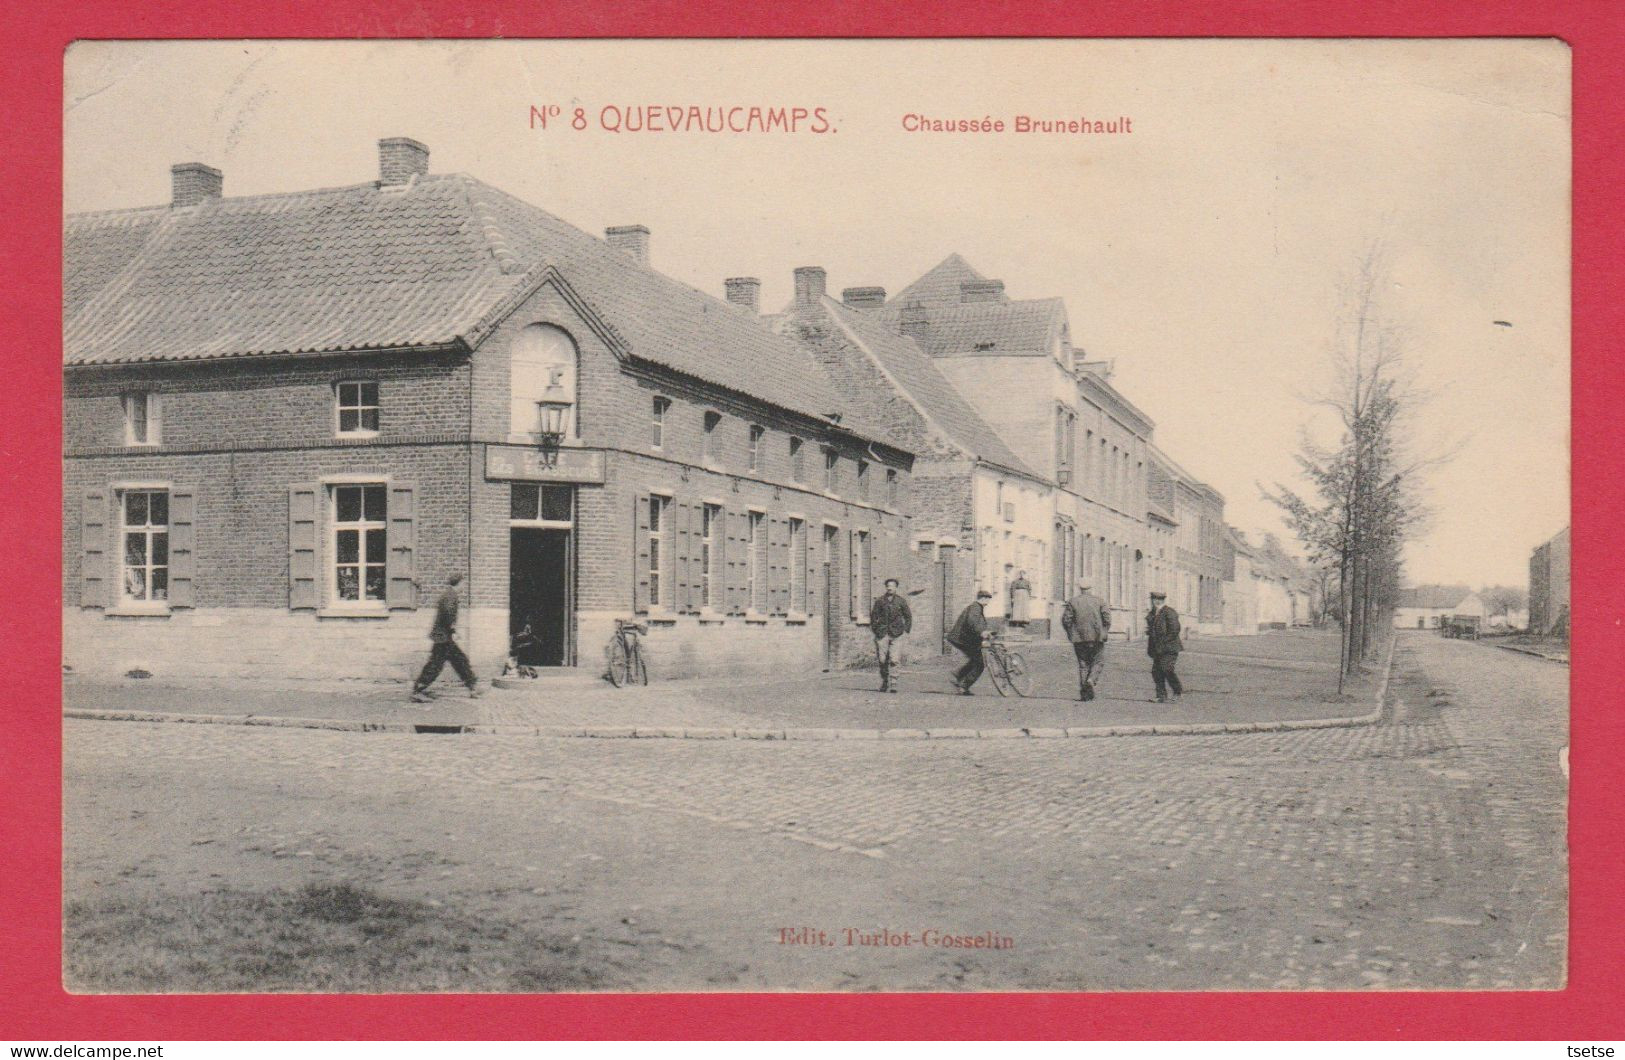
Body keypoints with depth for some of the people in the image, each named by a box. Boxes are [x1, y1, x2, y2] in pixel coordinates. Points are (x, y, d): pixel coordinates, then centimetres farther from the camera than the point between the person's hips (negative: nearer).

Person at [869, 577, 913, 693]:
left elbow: (908, 617, 11)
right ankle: (884, 682, 18)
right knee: (882, 660, 0)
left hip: (897, 634, -1)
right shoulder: (880, 600, 6)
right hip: (882, 633, 1)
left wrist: (906, 631, 2)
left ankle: (894, 684, -10)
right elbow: (874, 616, 12)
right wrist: (874, 630, 5)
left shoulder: (901, 601, 4)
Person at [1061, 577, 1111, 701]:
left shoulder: (1072, 602, 1)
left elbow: (1066, 620, -3)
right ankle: (1091, 679, -14)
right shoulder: (1098, 600, 2)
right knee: (1099, 661, 13)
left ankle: (1084, 695, 5)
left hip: (1079, 639, 1)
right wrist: (1104, 632, 7)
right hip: (1097, 638, -1)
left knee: (1083, 664, 8)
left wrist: (1071, 634, 10)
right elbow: (1107, 616, -4)